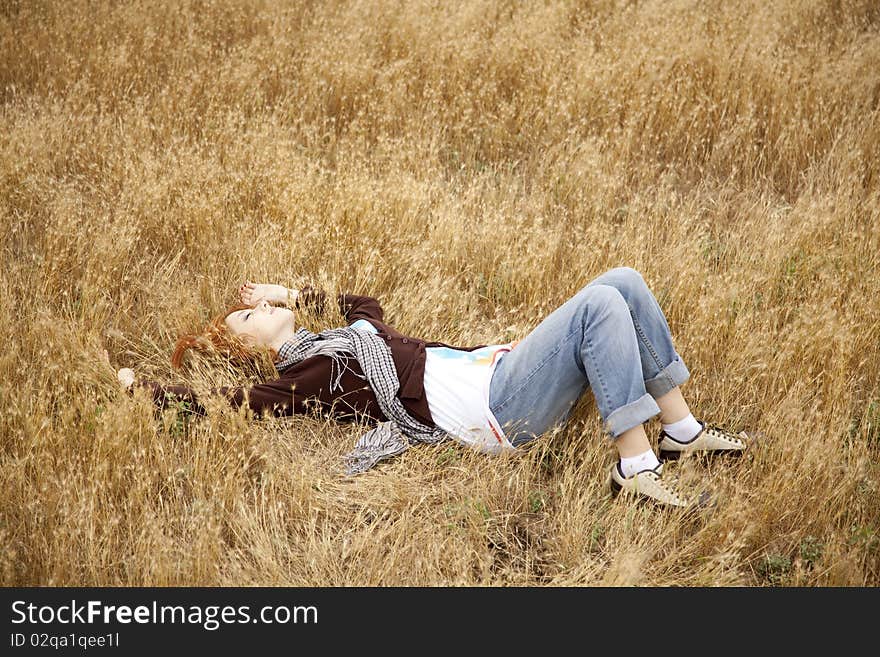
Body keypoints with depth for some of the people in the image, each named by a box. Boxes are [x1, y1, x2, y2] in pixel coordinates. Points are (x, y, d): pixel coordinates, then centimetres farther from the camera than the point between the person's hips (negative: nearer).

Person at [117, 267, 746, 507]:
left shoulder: (330, 339, 24)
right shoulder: (303, 377, 0)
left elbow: (371, 304, 41)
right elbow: (221, 404, -7)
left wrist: (295, 294, 34)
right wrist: (141, 386, 2)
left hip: (497, 367, 9)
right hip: (492, 410, -9)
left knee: (623, 283, -3)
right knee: (600, 304, -27)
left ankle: (683, 429, 3)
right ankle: (637, 466, -24)